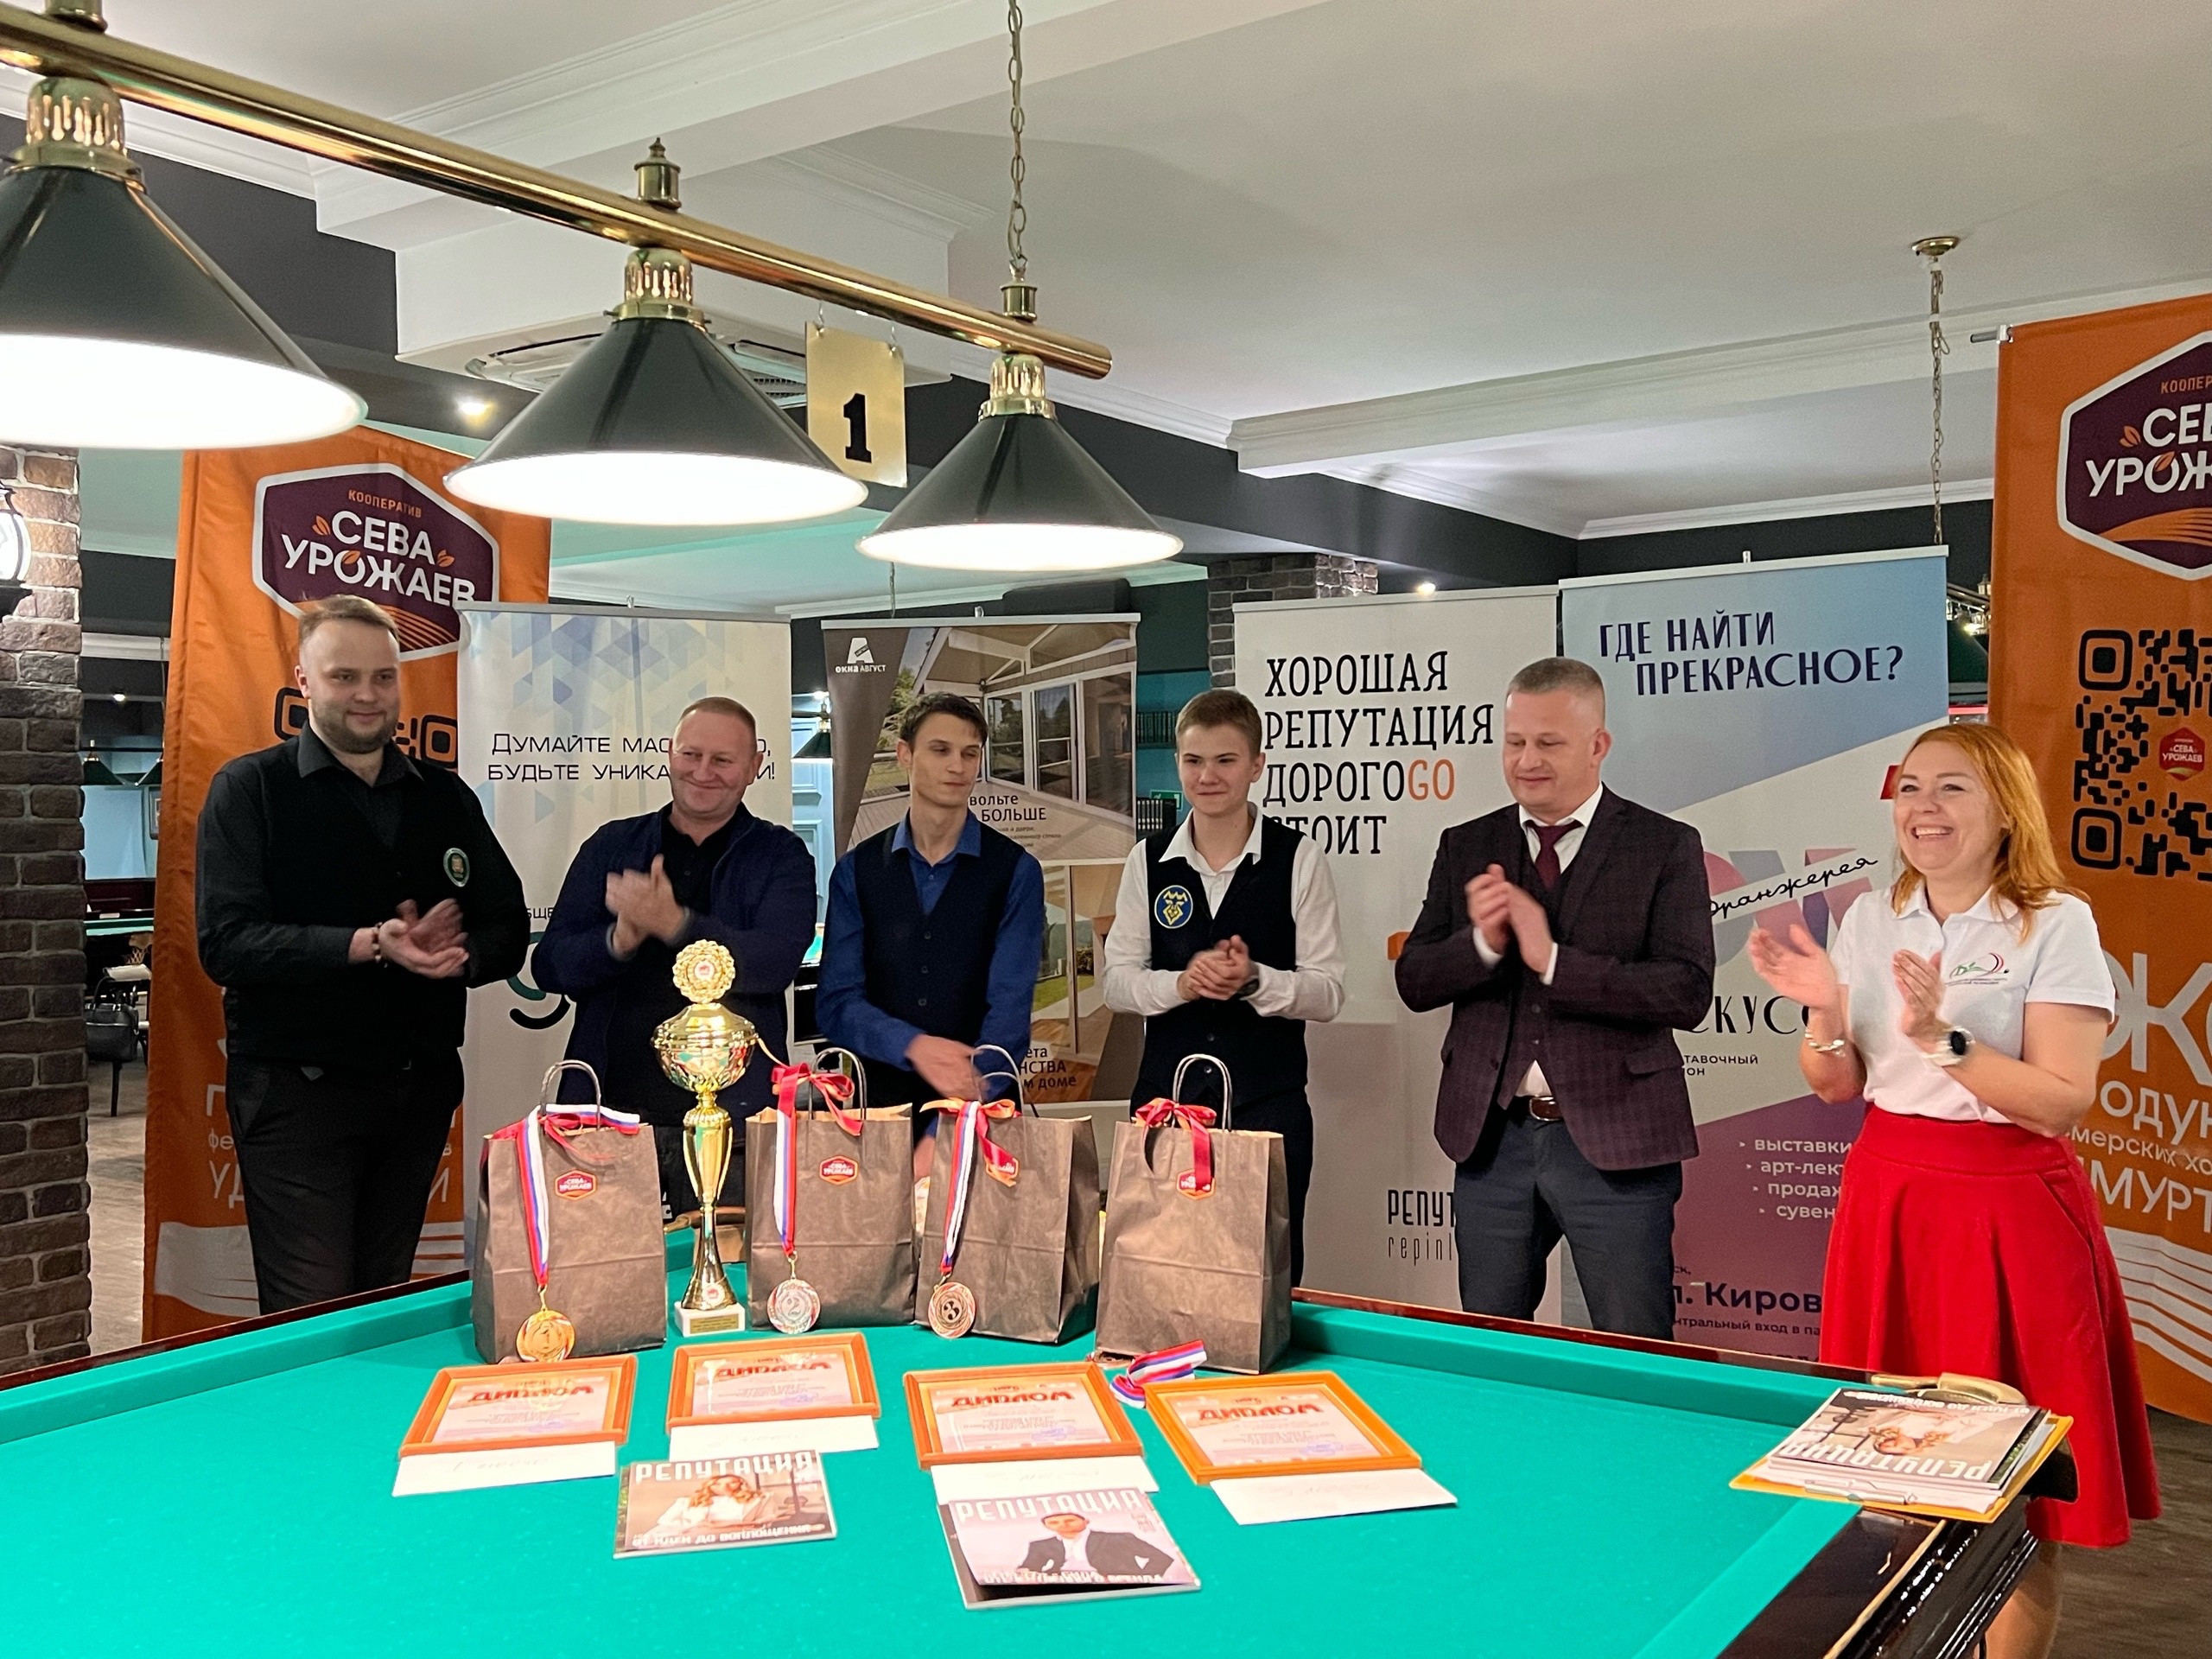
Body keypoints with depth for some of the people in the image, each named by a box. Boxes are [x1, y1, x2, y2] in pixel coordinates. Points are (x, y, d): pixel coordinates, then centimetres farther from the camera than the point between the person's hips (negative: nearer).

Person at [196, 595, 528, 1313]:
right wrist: (371, 945, -24)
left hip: (420, 1087, 4)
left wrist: (456, 953, -14)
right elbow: (226, 943, -13)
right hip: (297, 1089, -4)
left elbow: (507, 931, 9)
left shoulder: (446, 797, 10)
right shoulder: (250, 789, -3)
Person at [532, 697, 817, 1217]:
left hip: (731, 1124, -2)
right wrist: (620, 939, -15)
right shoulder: (611, 846, 12)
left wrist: (675, 924, -25)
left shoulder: (780, 857, 5)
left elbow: (774, 964, -12)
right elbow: (549, 966, 6)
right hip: (612, 1115, 2)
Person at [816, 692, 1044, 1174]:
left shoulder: (1014, 871, -3)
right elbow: (836, 1004, -2)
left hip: (982, 1115, -1)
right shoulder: (857, 871, 3)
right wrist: (913, 1046, -22)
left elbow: (1009, 1009, -12)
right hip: (883, 1106, 1)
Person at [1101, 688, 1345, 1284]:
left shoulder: (1297, 859, -3)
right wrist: (1182, 983, -13)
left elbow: (1328, 992, -3)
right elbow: (1117, 982, 5)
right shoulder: (1149, 860, 5)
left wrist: (1254, 980, -20)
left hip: (1268, 1103, -2)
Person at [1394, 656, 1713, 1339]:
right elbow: (1414, 981, 4)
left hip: (1615, 1139, -3)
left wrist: (1553, 961, -21)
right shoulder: (1466, 847, 8)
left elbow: (1688, 993, -13)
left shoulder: (1666, 847, -3)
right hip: (1492, 1137, 4)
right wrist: (1481, 942, -15)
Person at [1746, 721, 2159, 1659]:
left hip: (2010, 1209, -4)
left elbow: (2062, 1103, -14)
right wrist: (1825, 1012, -10)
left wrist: (1942, 1039, -25)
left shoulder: (2057, 924, -9)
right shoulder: (1870, 921, 5)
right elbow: (1835, 1087, 9)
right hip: (1889, 1195, 4)